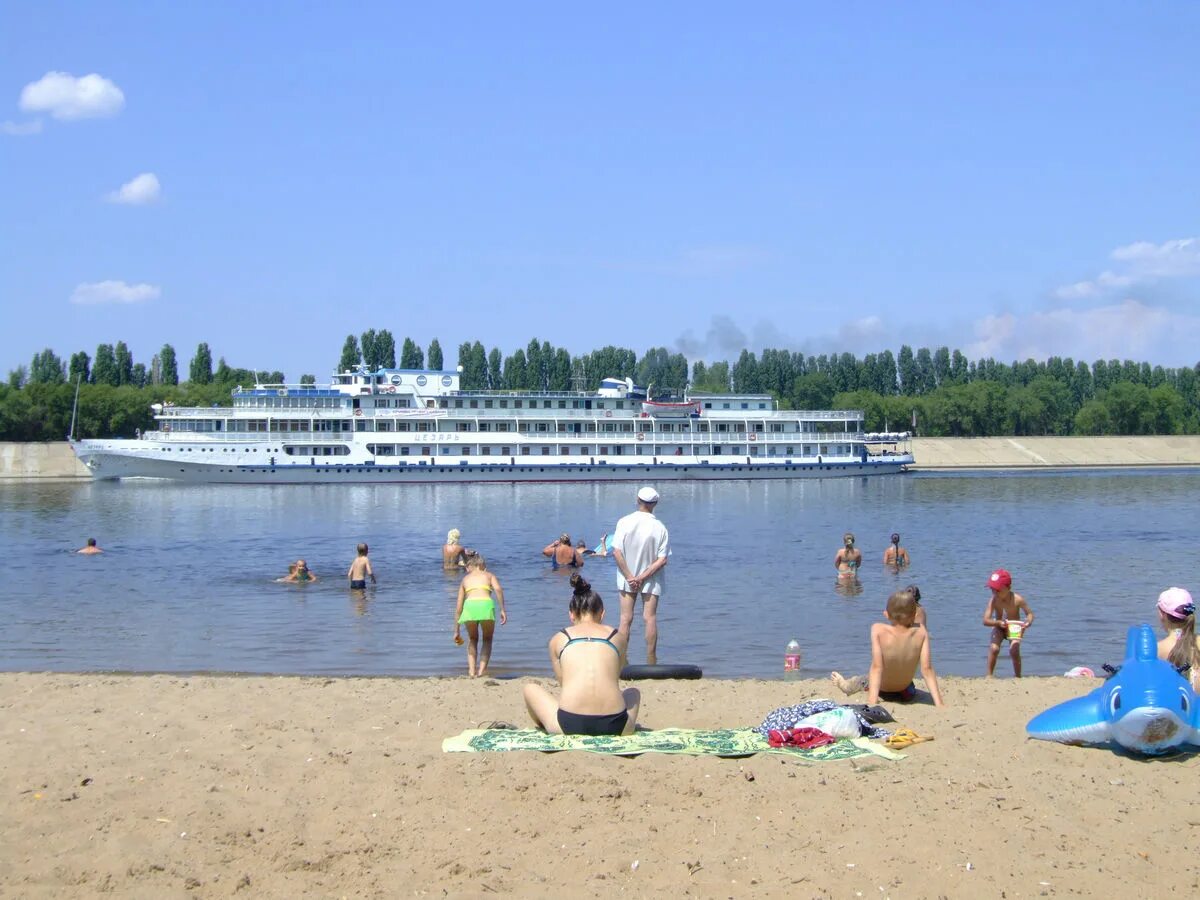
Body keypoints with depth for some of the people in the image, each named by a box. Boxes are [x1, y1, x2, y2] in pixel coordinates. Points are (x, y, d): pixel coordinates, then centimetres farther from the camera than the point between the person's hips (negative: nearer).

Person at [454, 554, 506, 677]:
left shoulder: (465, 579, 31)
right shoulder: (489, 575, 28)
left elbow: (458, 608, 31)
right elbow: (498, 589, 3)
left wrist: (457, 631, 35)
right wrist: (502, 609, 3)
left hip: (470, 606, 1)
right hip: (486, 604, -1)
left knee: (472, 639, 26)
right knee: (487, 639, 22)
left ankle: (472, 671, 14)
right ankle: (481, 670, 7)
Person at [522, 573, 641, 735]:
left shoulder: (558, 638, 15)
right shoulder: (619, 636, 17)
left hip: (570, 725, -1)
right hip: (614, 726, 1)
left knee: (531, 689, 28)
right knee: (633, 693, 37)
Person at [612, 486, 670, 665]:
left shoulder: (624, 522, -11)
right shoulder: (660, 528, -11)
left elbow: (617, 552, -15)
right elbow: (662, 560, -14)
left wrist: (630, 577, -12)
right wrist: (643, 577, -11)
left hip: (627, 578, 0)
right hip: (651, 581, 0)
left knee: (626, 618, 5)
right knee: (650, 618, 5)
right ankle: (651, 662, 6)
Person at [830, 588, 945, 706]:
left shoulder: (878, 630, -26)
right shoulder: (921, 633, -22)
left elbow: (876, 667, -31)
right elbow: (927, 669, -25)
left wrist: (871, 702, -34)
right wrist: (939, 704, -24)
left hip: (883, 692, -1)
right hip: (907, 693, 1)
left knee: (864, 679, 32)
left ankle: (846, 685, 59)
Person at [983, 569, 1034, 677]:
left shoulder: (1017, 600, -23)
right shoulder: (993, 601, -22)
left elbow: (1029, 613, -11)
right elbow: (986, 620, -27)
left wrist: (1027, 623, -34)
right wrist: (998, 622, -46)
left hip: (1014, 628, -1)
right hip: (999, 627, 1)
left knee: (1014, 651, -19)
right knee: (993, 649, -21)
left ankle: (1017, 676, 2)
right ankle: (989, 675, -7)